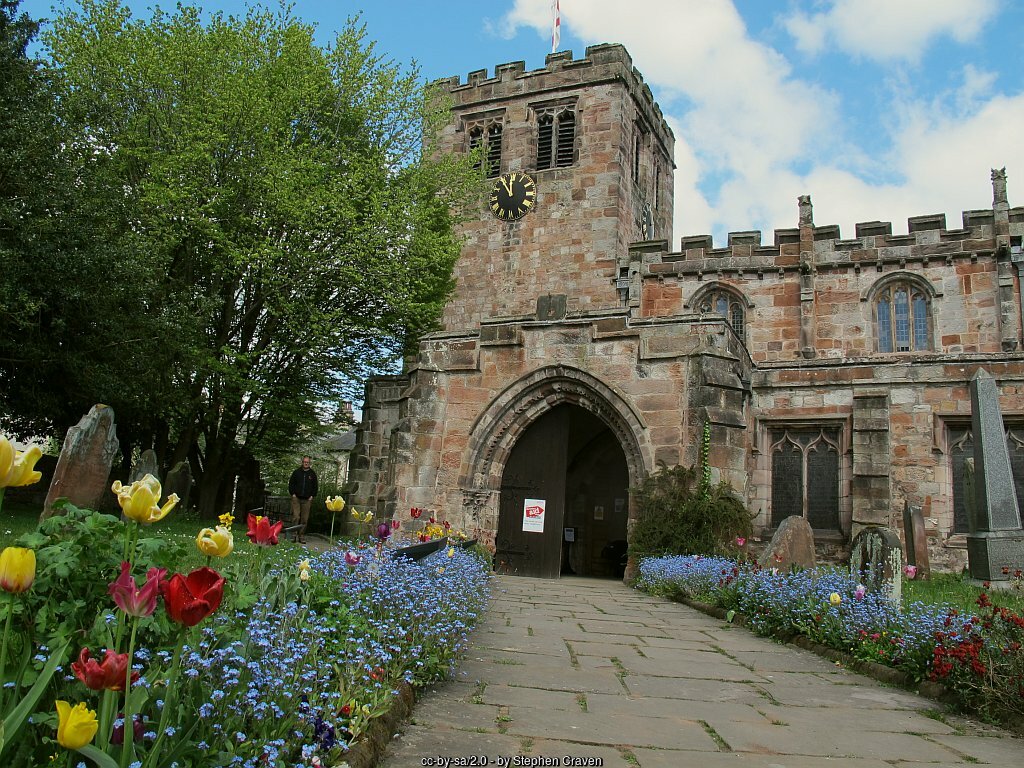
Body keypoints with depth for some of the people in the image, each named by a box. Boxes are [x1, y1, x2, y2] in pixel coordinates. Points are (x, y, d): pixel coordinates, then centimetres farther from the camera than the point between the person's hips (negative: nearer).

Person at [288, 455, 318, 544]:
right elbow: (291, 484, 9)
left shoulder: (313, 474, 10)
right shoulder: (296, 472, 7)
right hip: (296, 498, -1)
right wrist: (293, 493, -2)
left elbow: (315, 487, 15)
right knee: (296, 517, -10)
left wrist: (312, 496, 3)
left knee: (304, 519, 1)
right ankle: (293, 534, -4)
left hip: (307, 500, 1)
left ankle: (302, 536, 7)